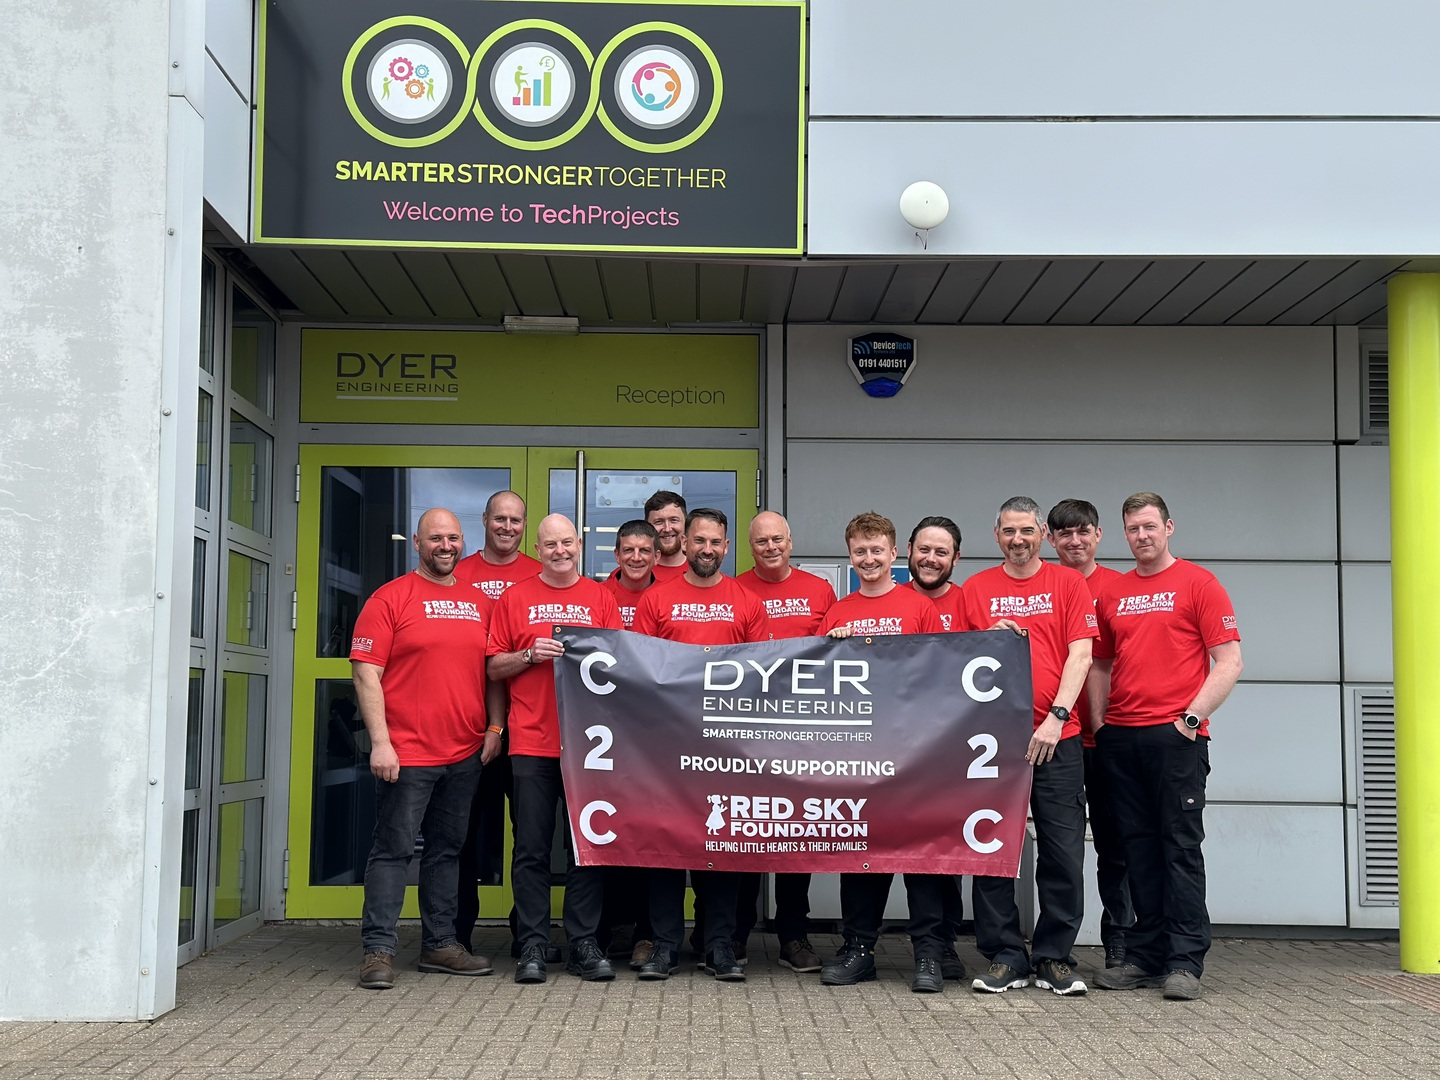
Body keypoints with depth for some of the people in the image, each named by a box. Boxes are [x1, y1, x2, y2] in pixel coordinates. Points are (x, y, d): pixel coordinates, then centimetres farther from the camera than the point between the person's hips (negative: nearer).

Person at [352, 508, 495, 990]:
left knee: (447, 849, 13)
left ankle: (440, 944, 21)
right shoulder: (390, 598, -3)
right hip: (406, 752, -5)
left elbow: (491, 672, 18)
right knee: (393, 849, -4)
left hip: (465, 754, 5)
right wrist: (380, 741, -14)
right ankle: (378, 950, 1)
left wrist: (493, 727, 6)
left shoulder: (480, 604, 12)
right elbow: (366, 674, -8)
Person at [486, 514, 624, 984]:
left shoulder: (601, 598, 10)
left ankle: (584, 944, 11)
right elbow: (493, 666, 7)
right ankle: (533, 946, 7)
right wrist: (530, 655, -10)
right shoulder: (514, 598, 9)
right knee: (531, 849, 1)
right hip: (531, 743, -1)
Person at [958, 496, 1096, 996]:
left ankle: (1054, 958, 12)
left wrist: (1057, 717, -10)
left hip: (1056, 738, -1)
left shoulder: (1068, 583, 6)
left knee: (1063, 852, 0)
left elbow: (1080, 655, -1)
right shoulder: (975, 588, 10)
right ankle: (1005, 957, 13)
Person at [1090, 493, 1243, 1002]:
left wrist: (1191, 717, -11)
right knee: (1139, 850, 8)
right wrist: (1100, 723, 10)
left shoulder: (1198, 583, 0)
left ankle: (1185, 962, 0)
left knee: (1181, 847, -3)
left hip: (1176, 736, -5)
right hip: (1120, 739, 5)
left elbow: (1229, 662, -4)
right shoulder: (1111, 594, 15)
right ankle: (1146, 956, 14)